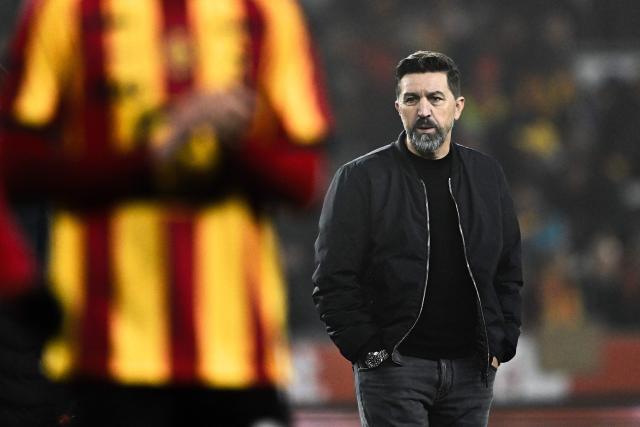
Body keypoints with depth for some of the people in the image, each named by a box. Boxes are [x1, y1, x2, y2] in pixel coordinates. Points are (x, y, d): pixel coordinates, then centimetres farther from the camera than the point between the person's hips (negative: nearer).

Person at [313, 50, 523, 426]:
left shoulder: (487, 177, 11)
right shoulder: (360, 179, -2)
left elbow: (509, 273, 16)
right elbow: (333, 281, -4)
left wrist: (499, 346, 5)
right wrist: (369, 350, -10)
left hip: (471, 368, 4)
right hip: (393, 367, -4)